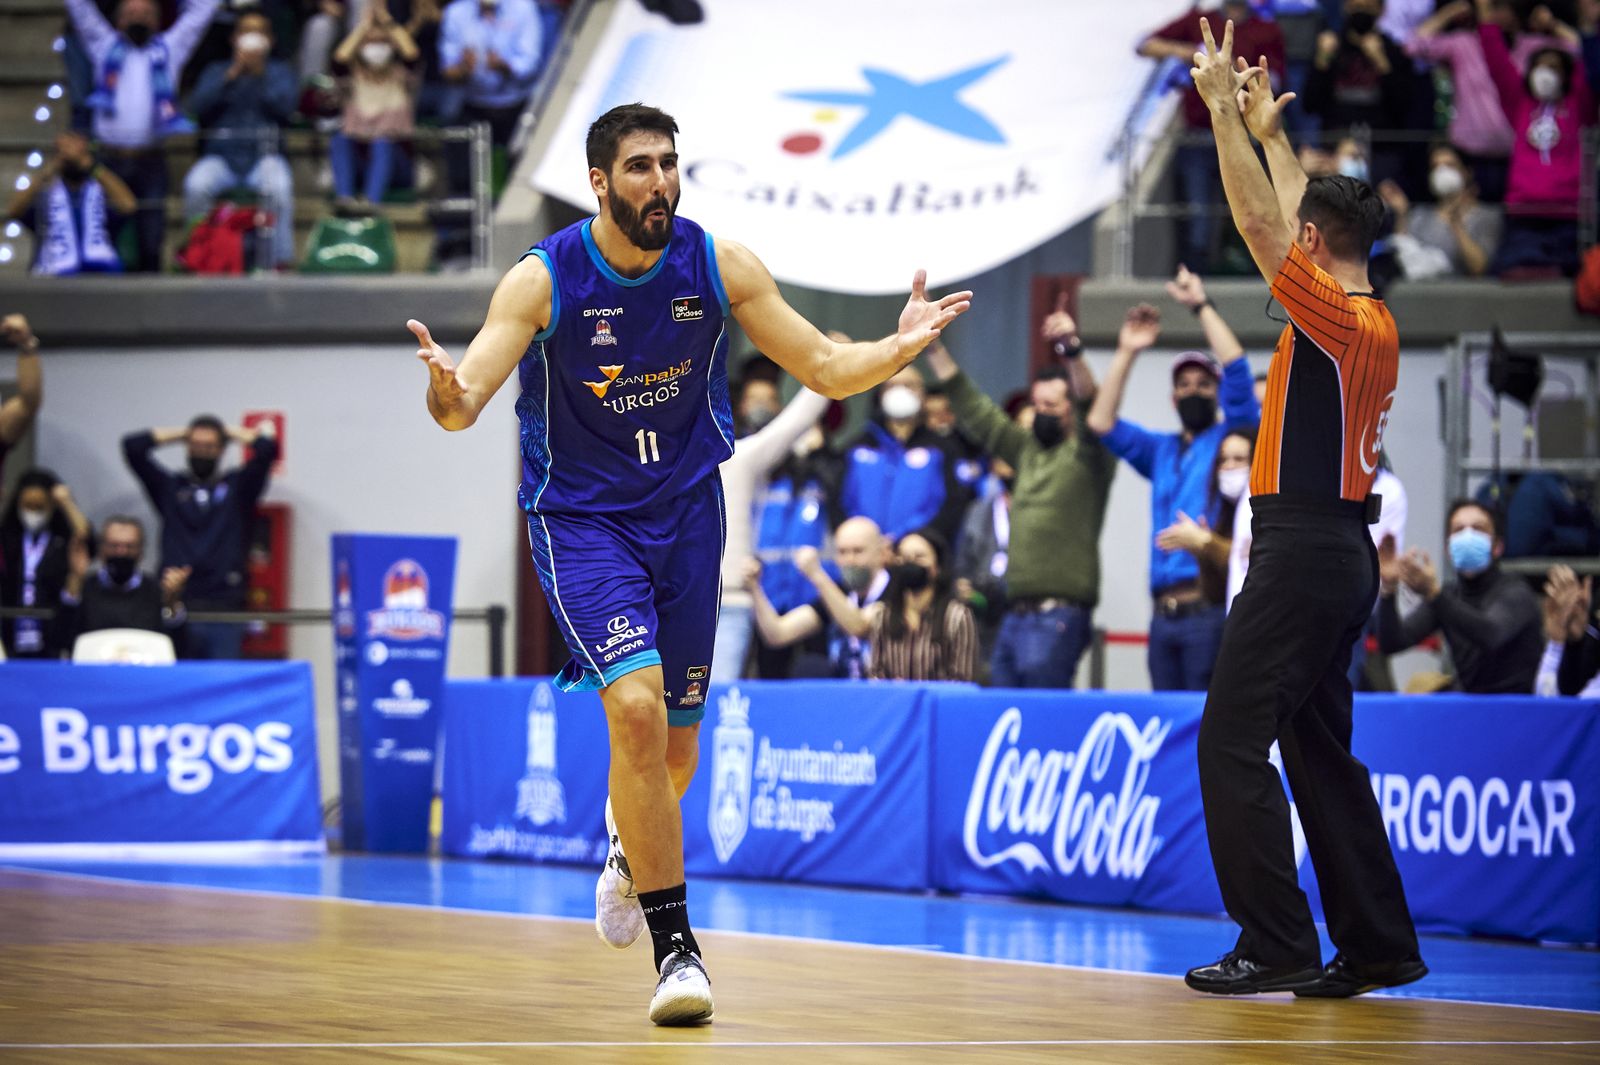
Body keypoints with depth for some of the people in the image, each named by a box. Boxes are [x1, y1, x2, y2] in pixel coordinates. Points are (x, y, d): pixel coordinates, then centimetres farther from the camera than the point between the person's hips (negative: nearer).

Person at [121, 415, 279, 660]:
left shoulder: (238, 486, 12)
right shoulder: (169, 486, 14)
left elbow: (266, 449, -2)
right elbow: (132, 447, 6)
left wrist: (231, 433, 15)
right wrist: (179, 434, 16)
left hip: (224, 610, -1)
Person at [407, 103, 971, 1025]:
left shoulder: (718, 265, -7)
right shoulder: (544, 280, -15)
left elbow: (824, 368, -1)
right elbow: (464, 405, -20)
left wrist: (897, 348, -21)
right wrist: (446, 388, -45)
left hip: (687, 512, 3)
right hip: (582, 519, -3)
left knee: (676, 748, 10)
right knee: (636, 708, -24)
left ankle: (629, 849, 48)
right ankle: (675, 944, -15)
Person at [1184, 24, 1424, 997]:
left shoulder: (1338, 319, -12)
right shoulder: (1375, 324, 12)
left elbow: (1263, 221, -13)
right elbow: (1304, 218, 26)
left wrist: (1224, 107, -6)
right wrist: (1269, 130, 34)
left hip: (1303, 547, -10)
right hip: (1341, 551, 10)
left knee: (1235, 741, -8)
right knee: (1319, 748, 13)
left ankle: (1278, 945, -11)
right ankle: (1377, 945, 12)